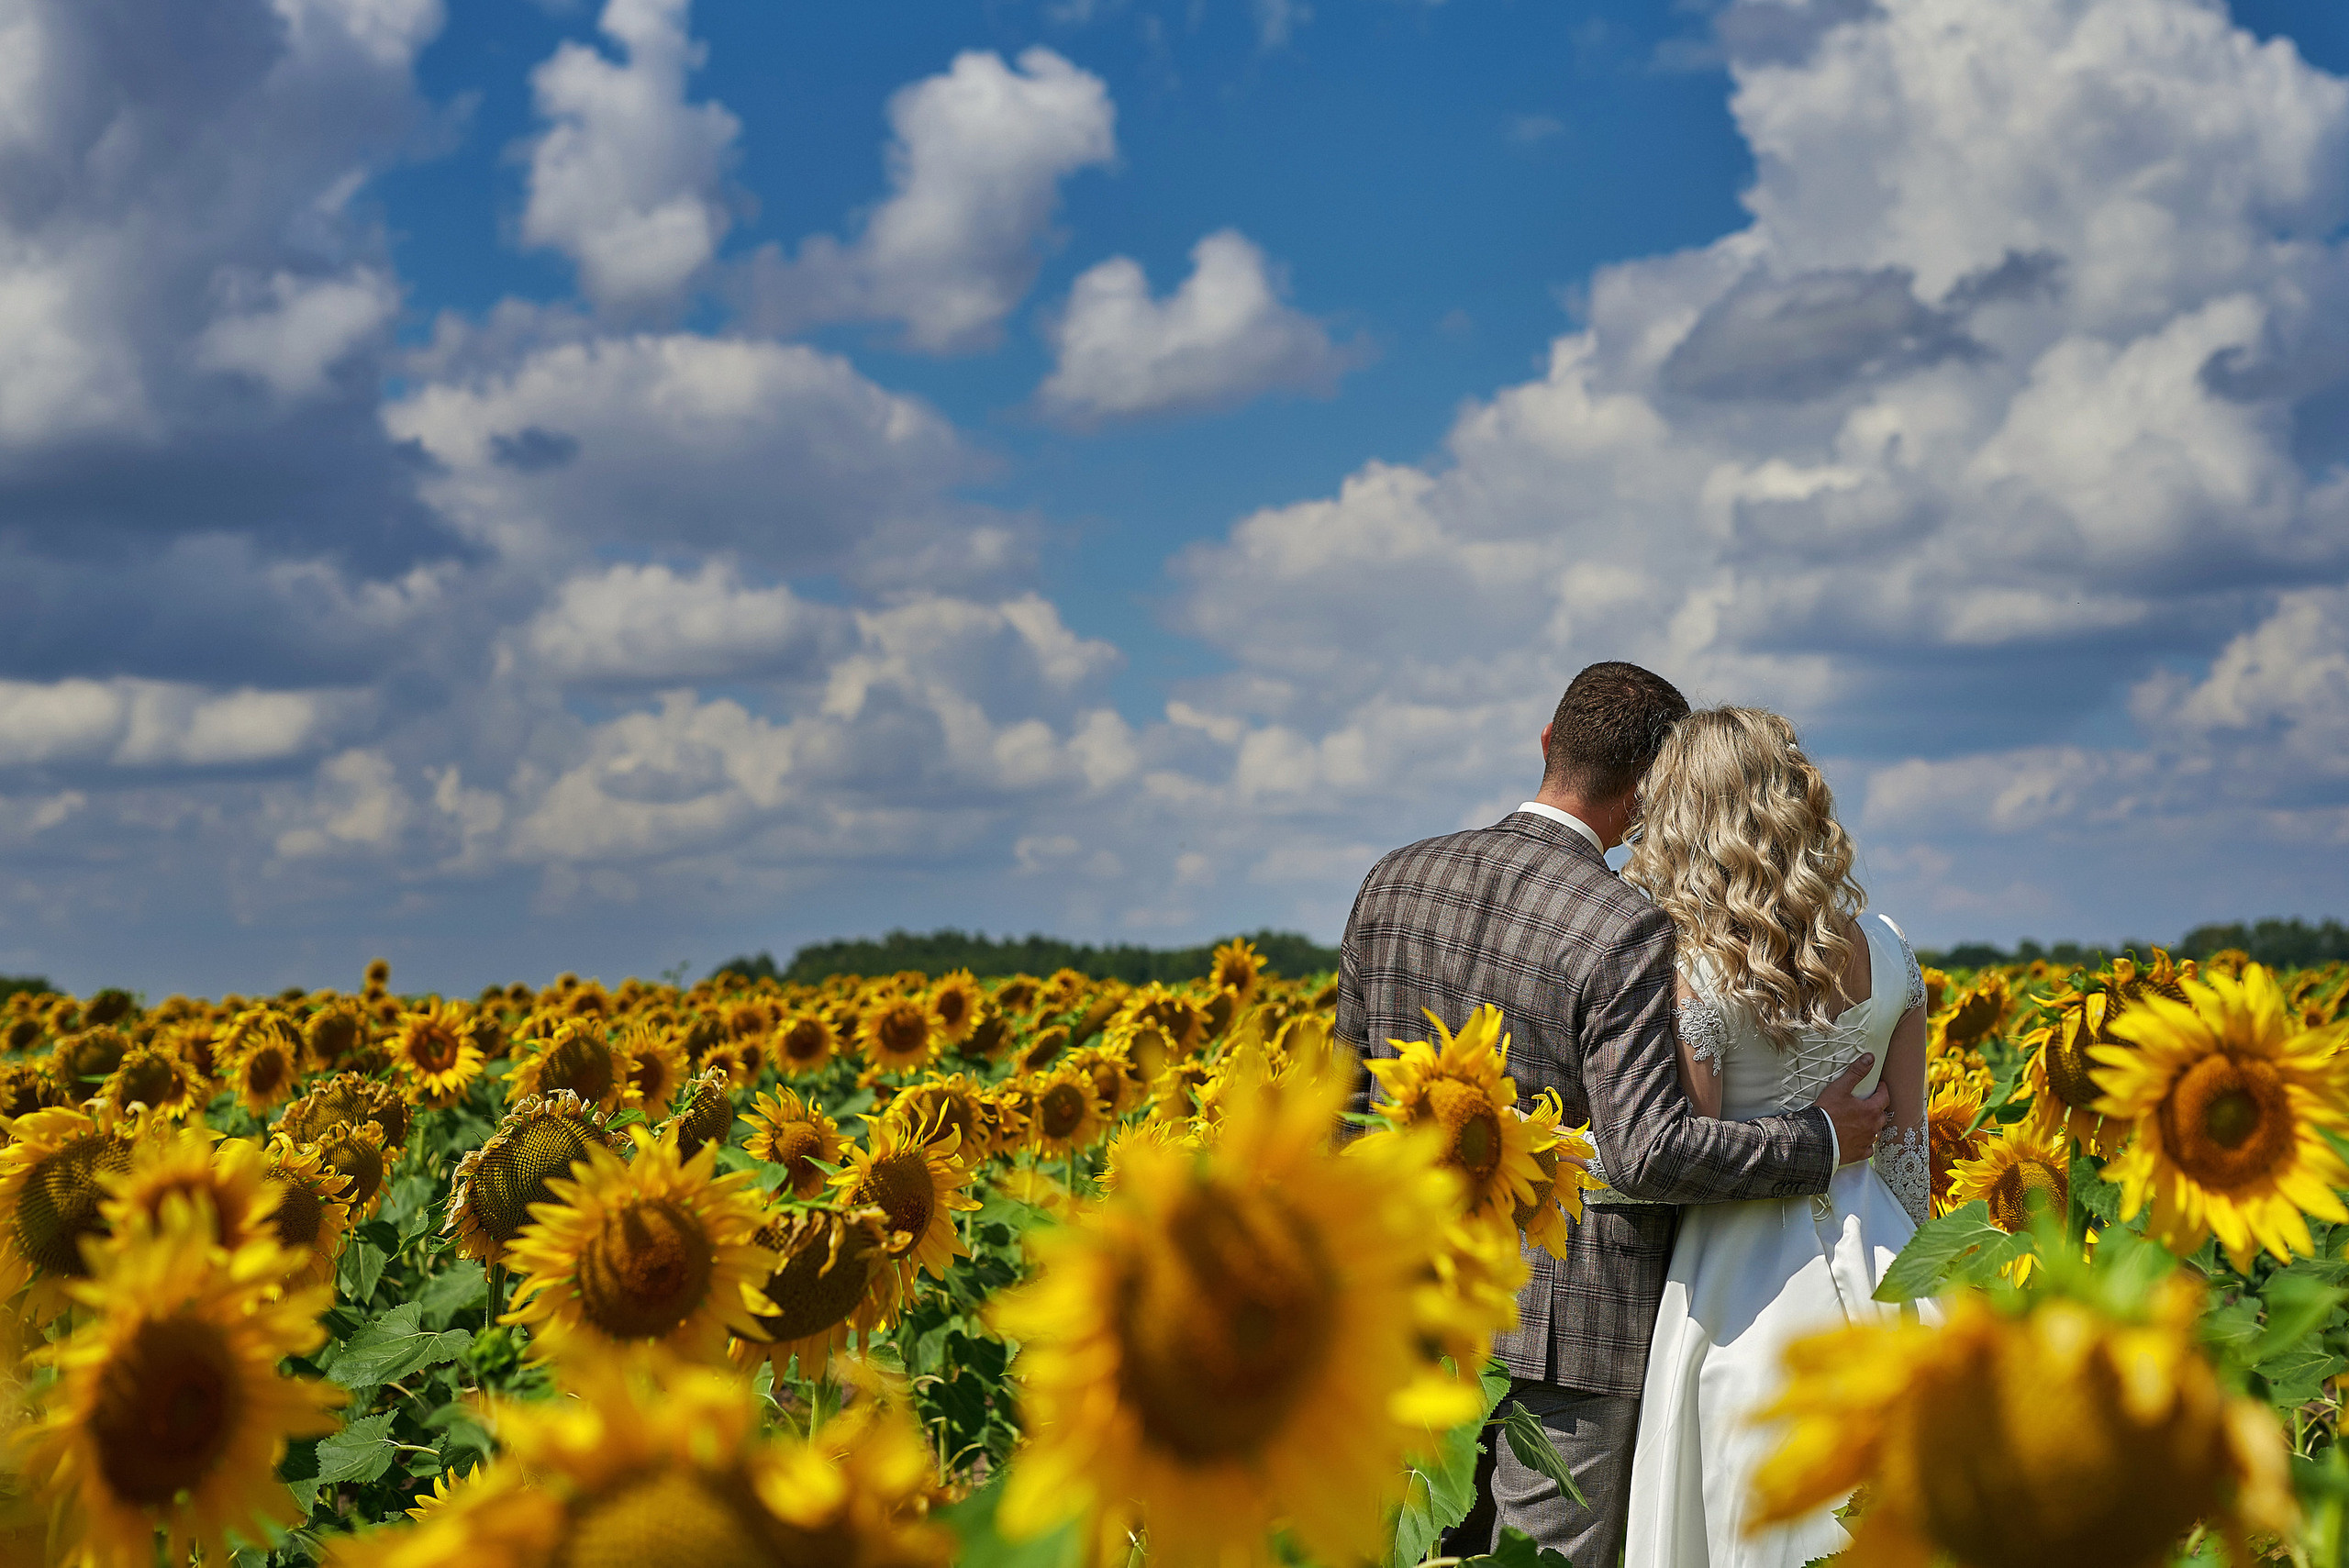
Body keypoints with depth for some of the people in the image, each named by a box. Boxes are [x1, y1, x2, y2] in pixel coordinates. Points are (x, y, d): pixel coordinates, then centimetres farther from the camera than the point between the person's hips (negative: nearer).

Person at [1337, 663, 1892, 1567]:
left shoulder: (1395, 882, 2)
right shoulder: (1625, 930, -18)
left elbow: (1350, 1097, 10)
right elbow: (1650, 1154, -22)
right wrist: (1820, 1140, -9)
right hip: (1564, 1323, -6)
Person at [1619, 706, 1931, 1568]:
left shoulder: (1692, 973, -15)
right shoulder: (1886, 949, 1)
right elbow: (1907, 1140, 7)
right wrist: (1893, 1277, 17)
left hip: (1750, 1275, -5)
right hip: (1874, 1262, 5)